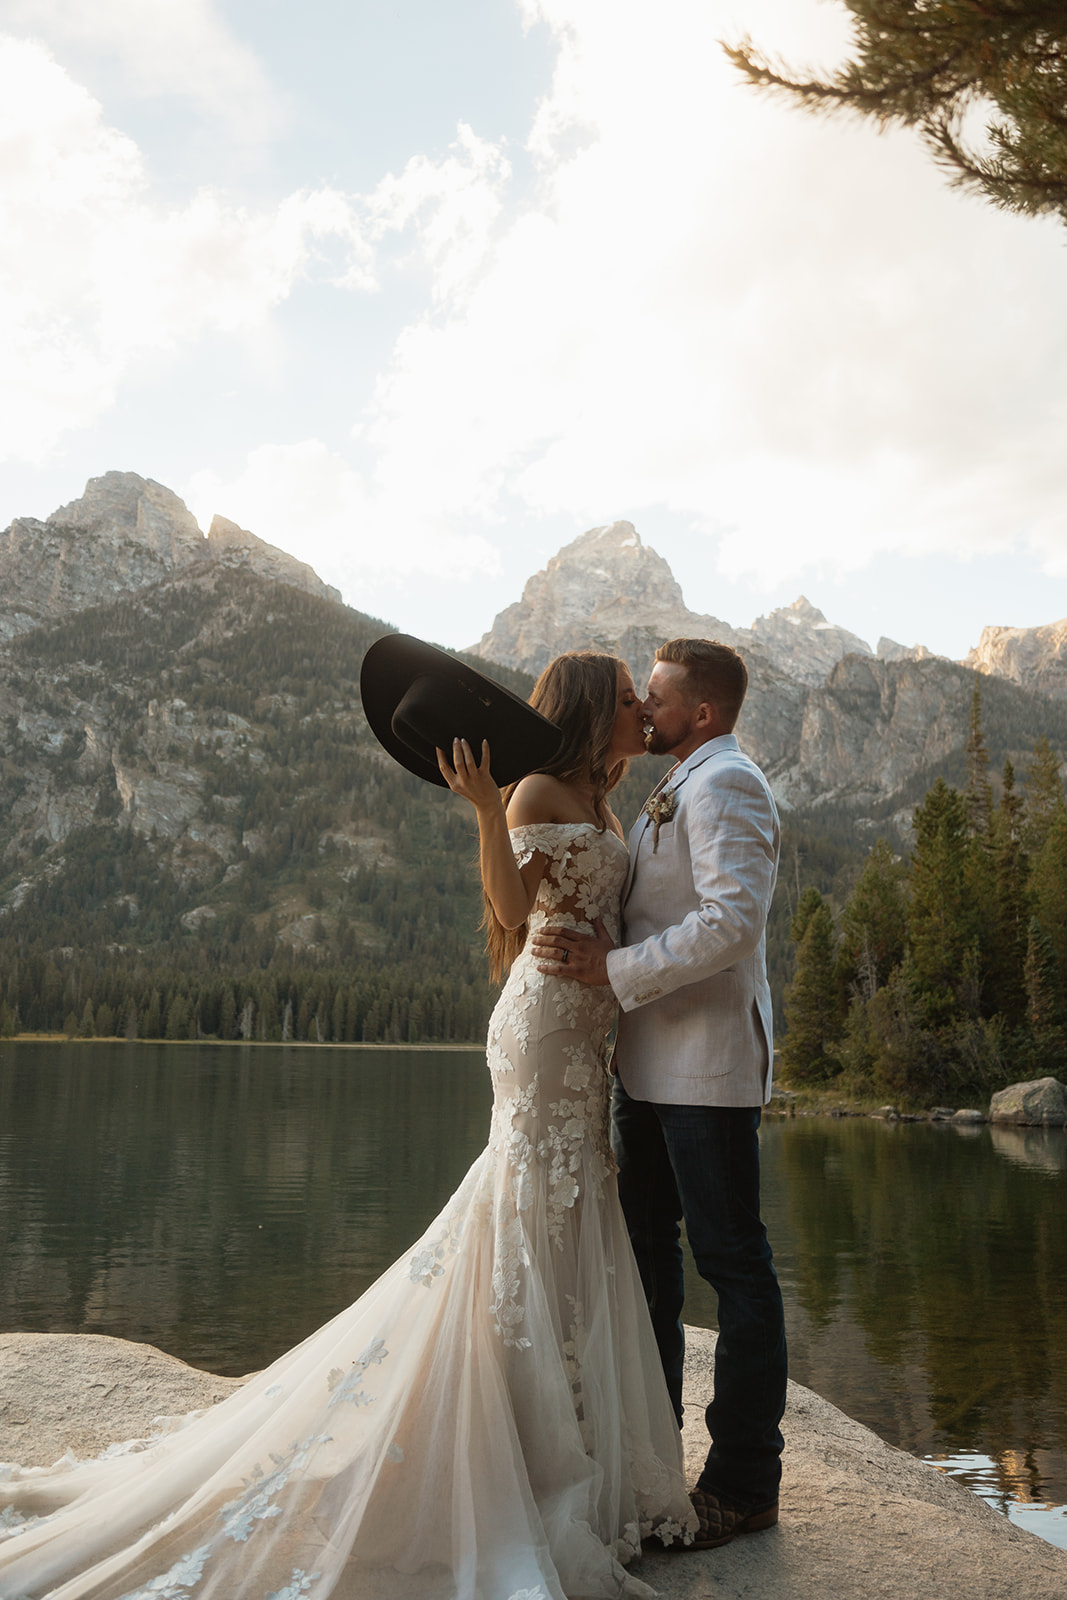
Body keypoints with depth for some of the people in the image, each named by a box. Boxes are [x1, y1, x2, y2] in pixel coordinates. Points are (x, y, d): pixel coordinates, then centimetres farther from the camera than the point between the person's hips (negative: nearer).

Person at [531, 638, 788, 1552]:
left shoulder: (725, 784, -12)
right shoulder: (677, 791, 18)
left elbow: (732, 919, -25)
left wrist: (614, 969, -25)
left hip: (707, 1066, -10)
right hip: (654, 1062, 10)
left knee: (732, 1263, 0)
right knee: (646, 1249, 17)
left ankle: (745, 1484, 13)